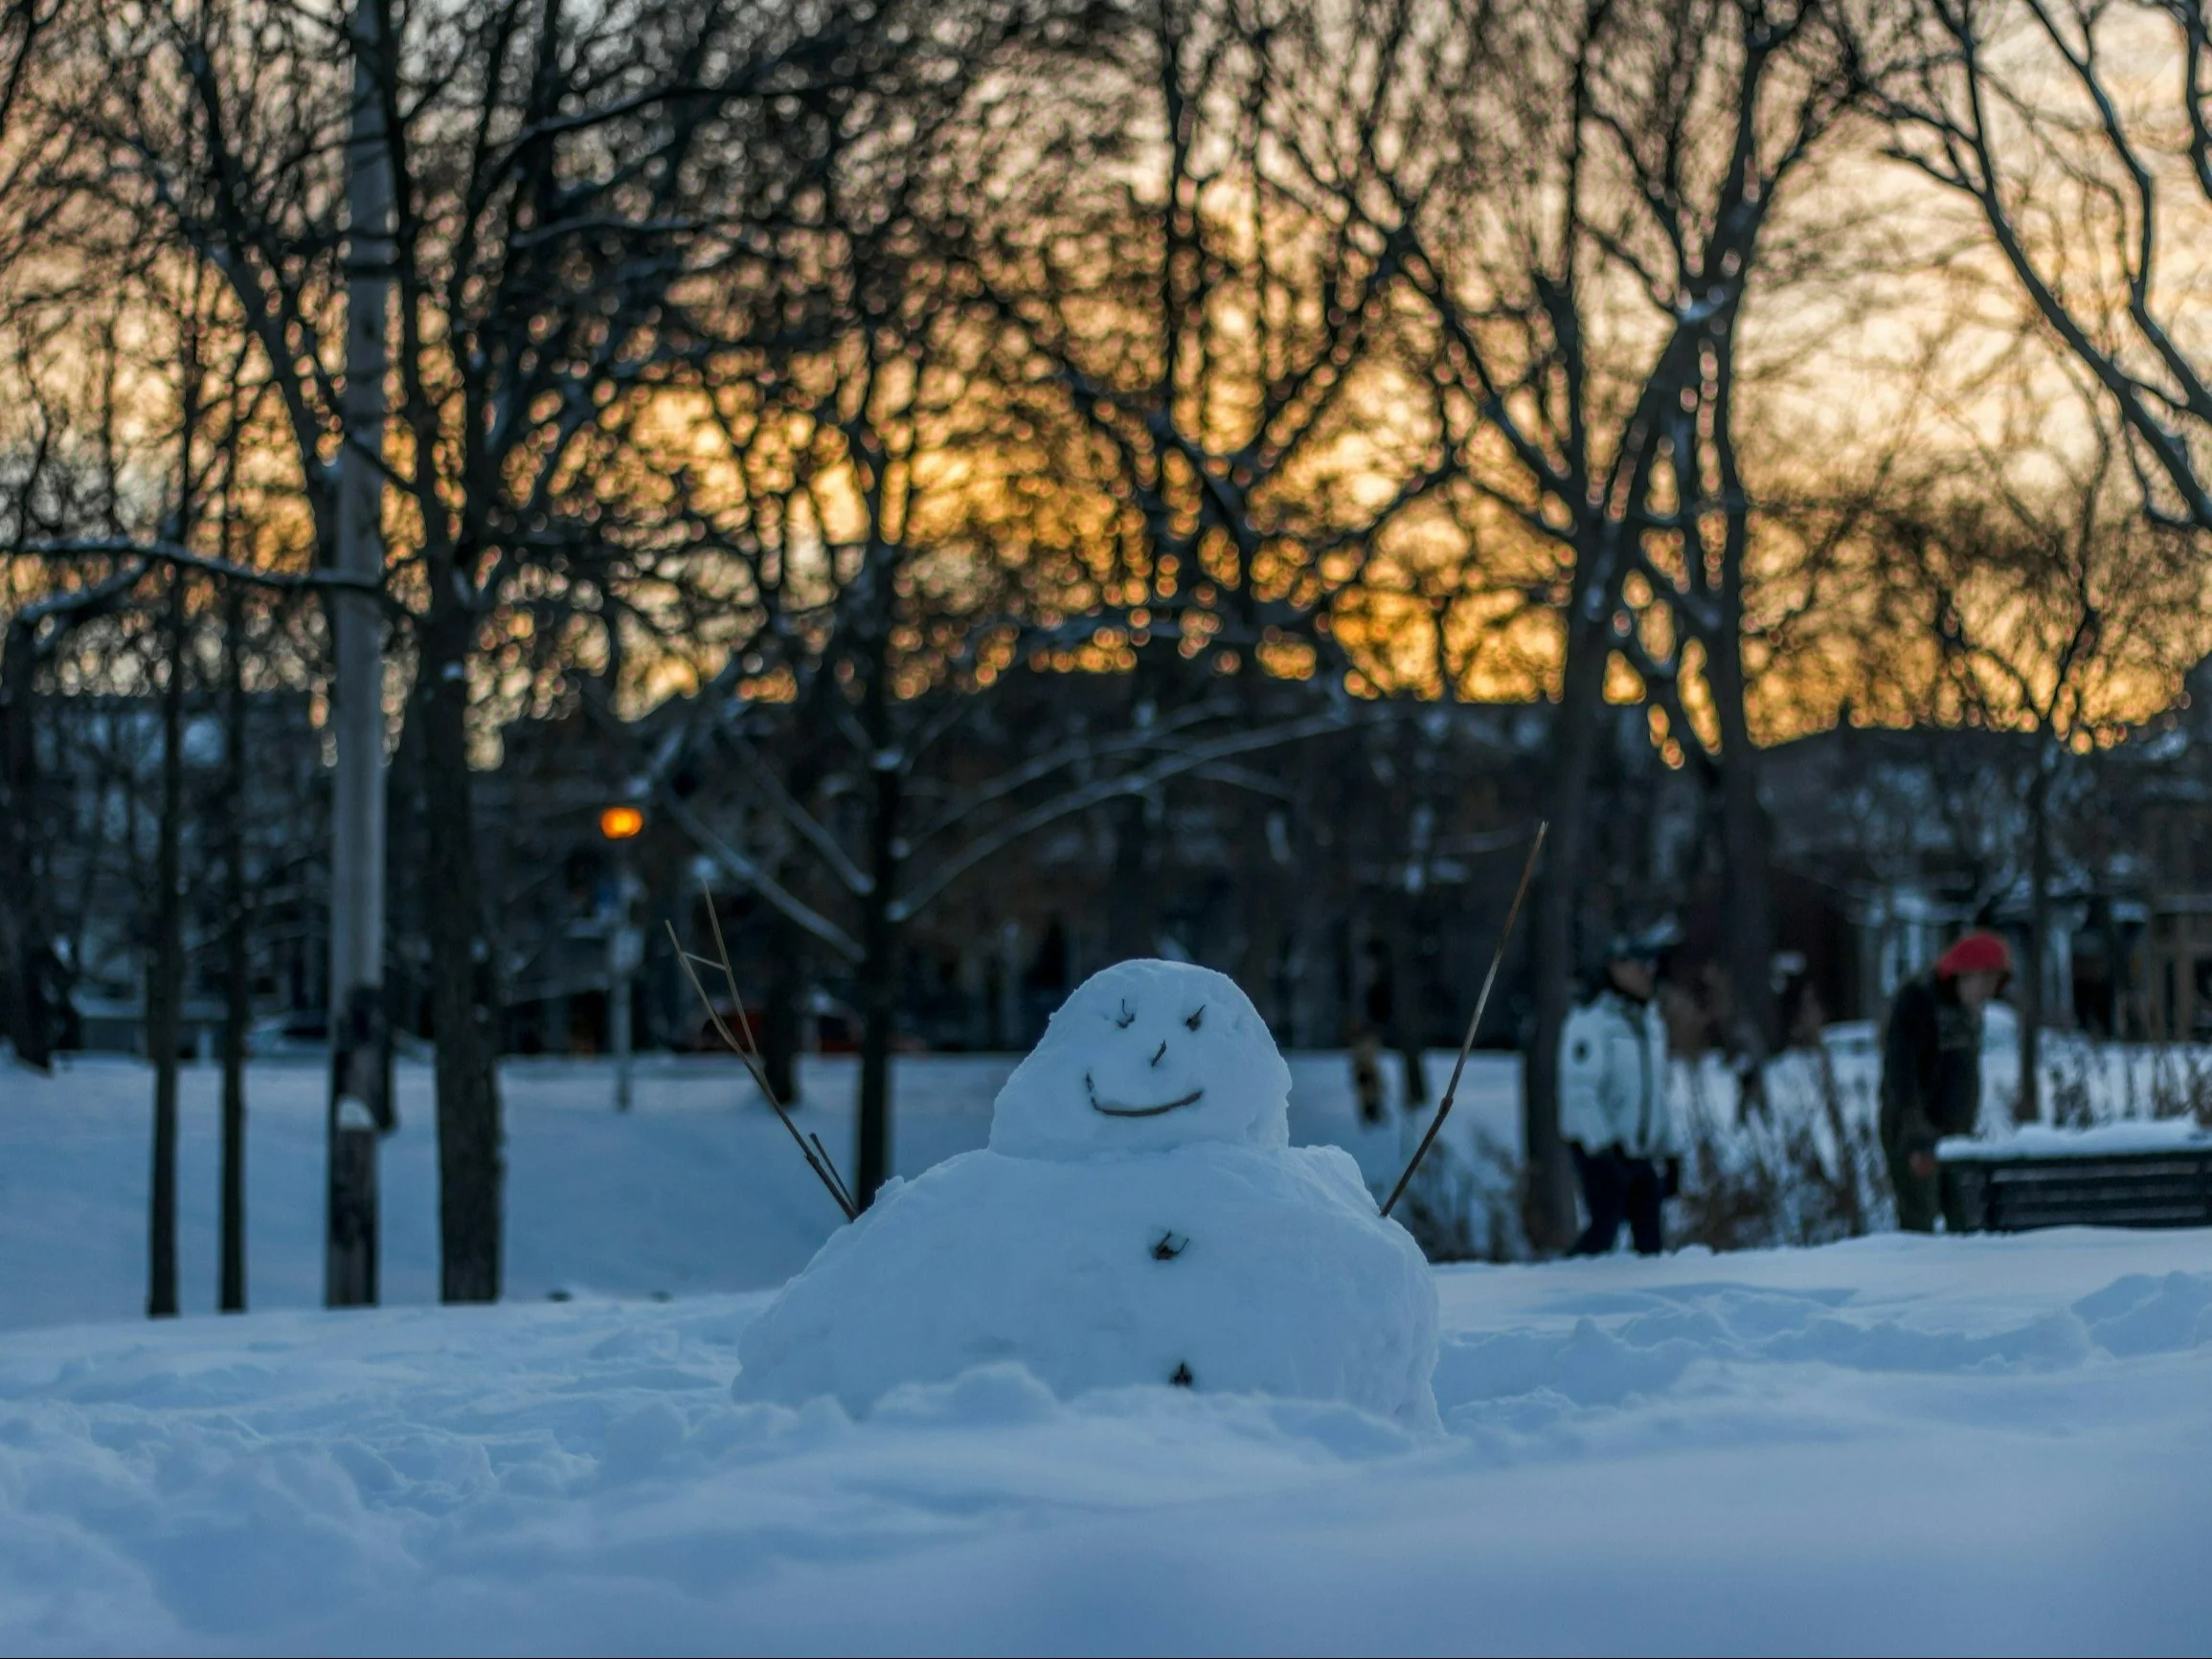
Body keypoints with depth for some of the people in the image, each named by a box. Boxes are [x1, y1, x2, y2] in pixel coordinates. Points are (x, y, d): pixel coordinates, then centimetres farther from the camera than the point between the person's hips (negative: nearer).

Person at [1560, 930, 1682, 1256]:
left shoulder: (1652, 1023, 15)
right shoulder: (1591, 1021, -11)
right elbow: (1579, 1090, -17)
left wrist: (1671, 1151, 18)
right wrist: (1604, 1147, -23)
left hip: (1643, 1153, 8)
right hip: (1601, 1153, -8)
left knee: (1649, 1238, 3)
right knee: (1604, 1231, -16)